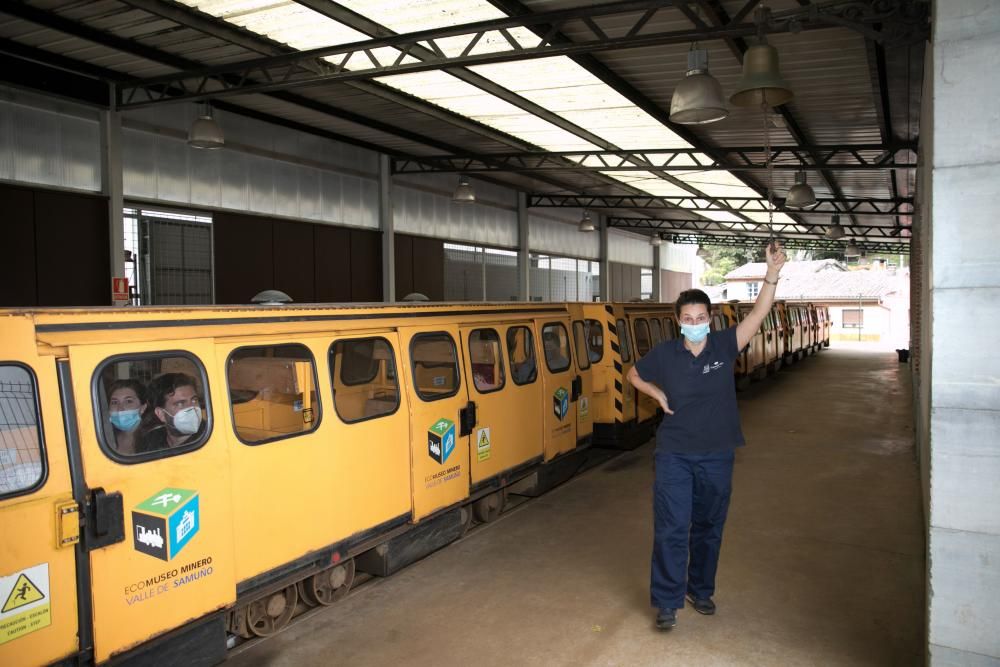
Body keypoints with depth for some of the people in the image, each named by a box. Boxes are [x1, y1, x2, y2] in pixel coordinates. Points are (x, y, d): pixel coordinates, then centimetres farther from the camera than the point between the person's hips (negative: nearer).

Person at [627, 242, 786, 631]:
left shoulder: (724, 346, -5)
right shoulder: (664, 354, -5)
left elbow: (758, 314, -16)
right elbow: (633, 375, 12)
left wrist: (773, 272, -27)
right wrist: (659, 395, -2)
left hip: (717, 456, 2)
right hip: (675, 456, -1)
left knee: (709, 528, 14)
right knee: (672, 529, -4)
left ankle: (701, 590, 33)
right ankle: (666, 602, 8)